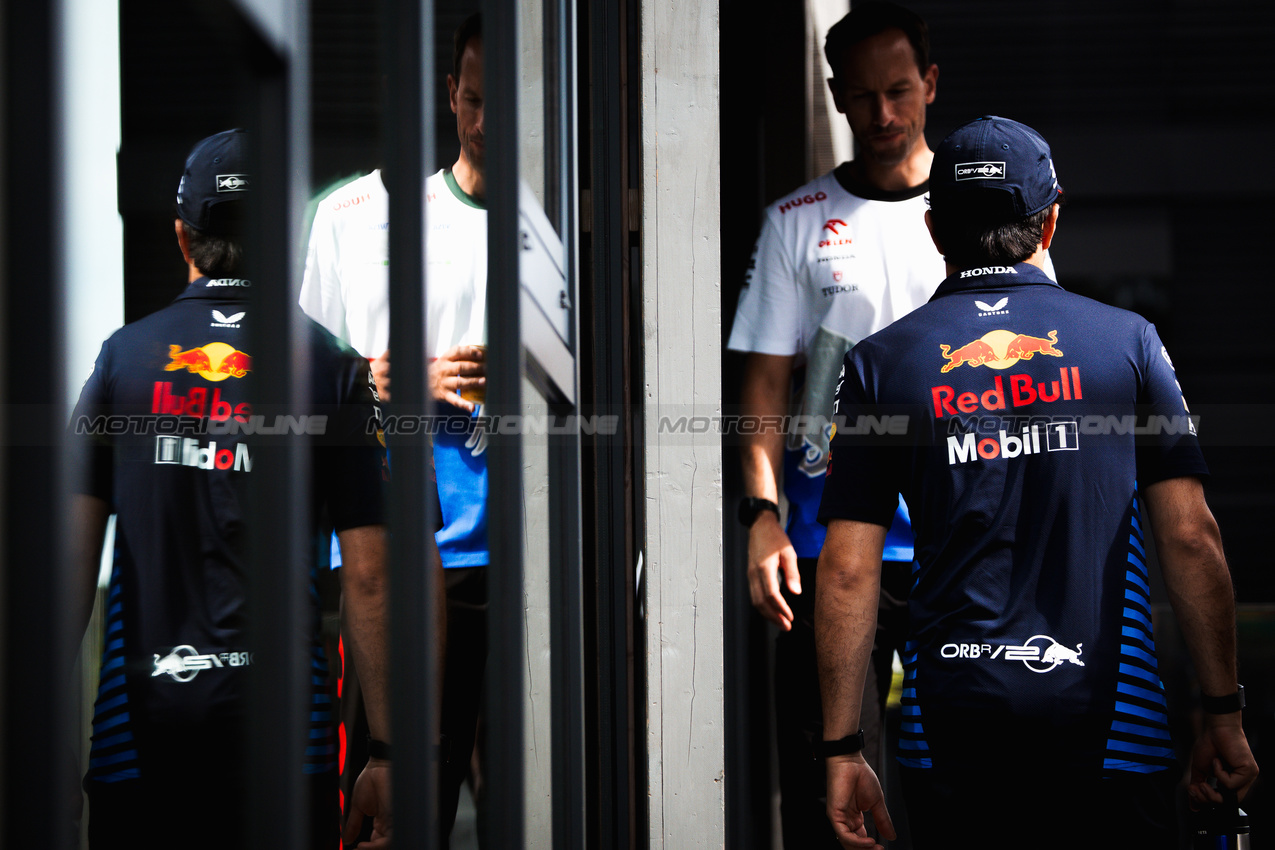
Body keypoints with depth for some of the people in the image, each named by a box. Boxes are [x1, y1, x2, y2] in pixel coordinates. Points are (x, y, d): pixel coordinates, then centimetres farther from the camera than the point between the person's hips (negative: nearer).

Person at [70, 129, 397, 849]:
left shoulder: (123, 356, 5)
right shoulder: (331, 369, 2)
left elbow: (73, 554, 1)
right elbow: (368, 578, -3)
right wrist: (386, 749, 2)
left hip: (142, 709, 1)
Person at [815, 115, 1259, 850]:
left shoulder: (880, 363, 6)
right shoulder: (1128, 340, 4)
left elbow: (848, 572, 1)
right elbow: (1191, 539, 0)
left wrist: (843, 748, 5)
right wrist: (1224, 713, 7)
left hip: (951, 720, 1)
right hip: (1104, 708, -1)